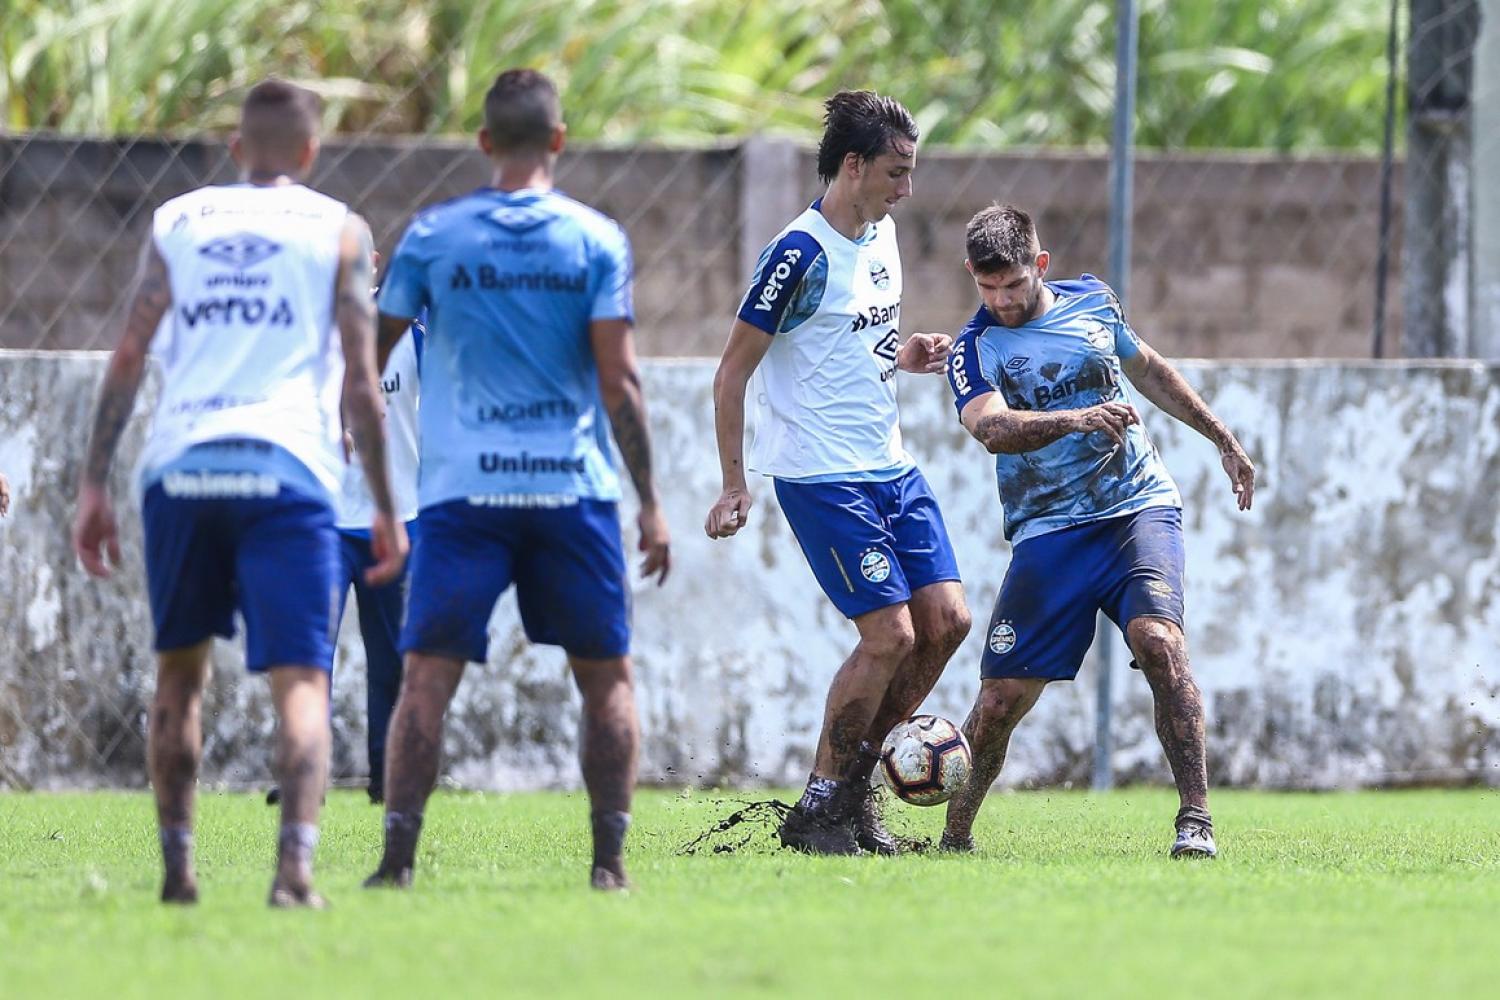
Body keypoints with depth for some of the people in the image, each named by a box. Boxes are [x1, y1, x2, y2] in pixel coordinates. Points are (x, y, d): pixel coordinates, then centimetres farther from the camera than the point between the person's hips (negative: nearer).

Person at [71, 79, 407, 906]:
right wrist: (384, 508, 8)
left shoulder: (176, 221, 16)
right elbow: (359, 381, 5)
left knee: (179, 673, 19)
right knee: (298, 679, -6)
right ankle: (295, 861, -25)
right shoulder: (336, 230, 11)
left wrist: (94, 483, 10)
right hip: (285, 468, -2)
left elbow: (128, 357, 9)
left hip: (179, 467, 2)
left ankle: (176, 863, 17)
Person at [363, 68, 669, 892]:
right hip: (573, 486, 0)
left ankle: (397, 856, -10)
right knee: (606, 677, 10)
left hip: (463, 487, 0)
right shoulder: (597, 240, 0)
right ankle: (609, 860, 5)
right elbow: (619, 381, -4)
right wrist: (649, 502, 1)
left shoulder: (431, 236, 2)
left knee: (428, 677, -1)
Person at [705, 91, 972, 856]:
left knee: (946, 620, 2)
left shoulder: (880, 235, 10)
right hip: (822, 477, -9)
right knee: (890, 635, -12)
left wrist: (904, 357, 4)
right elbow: (733, 371, -12)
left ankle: (853, 785, 14)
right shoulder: (801, 254, -15)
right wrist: (734, 487, -14)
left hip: (891, 469, 9)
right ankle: (818, 810, 1)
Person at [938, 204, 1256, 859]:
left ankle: (1196, 819, -23)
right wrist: (1077, 419, -40)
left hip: (1139, 509, 1)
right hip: (1049, 530, -1)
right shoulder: (975, 350, -4)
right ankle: (954, 837, 13)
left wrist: (1221, 438, 31)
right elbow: (993, 428, -24)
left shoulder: (1092, 302, 8)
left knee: (1159, 639, -25)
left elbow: (1148, 369, 27)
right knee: (1003, 696, -7)